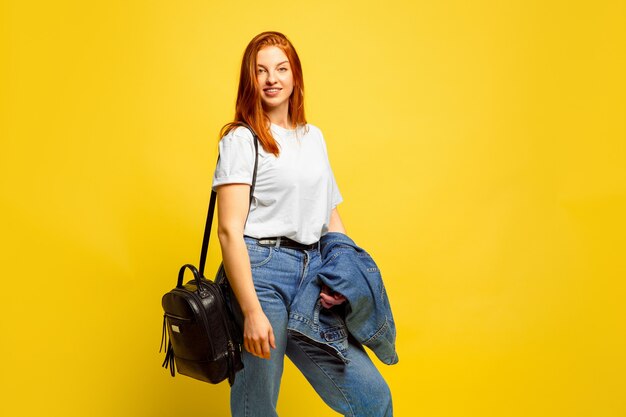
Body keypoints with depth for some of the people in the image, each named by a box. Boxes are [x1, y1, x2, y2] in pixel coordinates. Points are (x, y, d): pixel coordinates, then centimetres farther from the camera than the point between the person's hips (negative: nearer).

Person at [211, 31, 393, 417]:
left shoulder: (314, 136, 16)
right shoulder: (240, 139, -2)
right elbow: (229, 230, -10)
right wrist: (252, 311, -17)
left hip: (314, 271, 6)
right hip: (261, 271, -5)